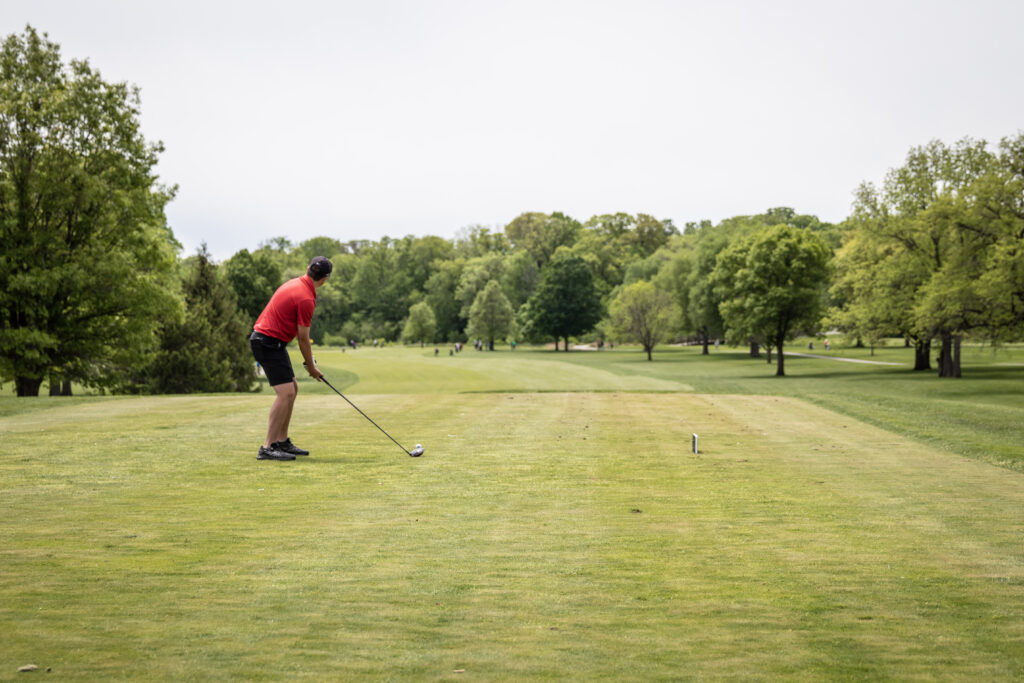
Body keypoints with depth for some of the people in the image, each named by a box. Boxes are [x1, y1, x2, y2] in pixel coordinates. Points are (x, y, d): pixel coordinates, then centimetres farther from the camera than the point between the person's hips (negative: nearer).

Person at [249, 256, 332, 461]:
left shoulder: (295, 283, 10)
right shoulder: (306, 299, -19)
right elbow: (303, 338, -12)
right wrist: (311, 367, 0)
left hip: (263, 337, 10)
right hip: (269, 342, -10)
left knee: (292, 389, 14)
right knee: (285, 392, -15)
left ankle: (282, 441, 18)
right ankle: (267, 447, -17)